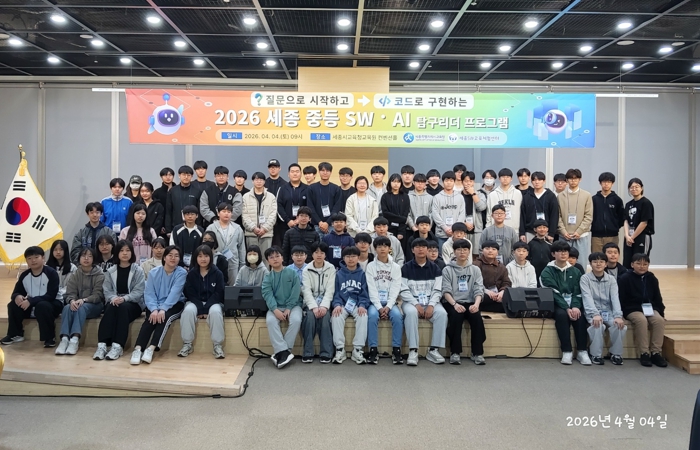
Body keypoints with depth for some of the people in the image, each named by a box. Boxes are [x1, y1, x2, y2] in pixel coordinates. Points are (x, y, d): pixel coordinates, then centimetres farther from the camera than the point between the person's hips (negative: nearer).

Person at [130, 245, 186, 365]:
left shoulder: (182, 273, -7)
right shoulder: (154, 272, 1)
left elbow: (175, 293, -19)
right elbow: (149, 294, -8)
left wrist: (163, 309, -33)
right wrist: (154, 309, -26)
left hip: (174, 305, -2)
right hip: (155, 305, 2)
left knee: (165, 317, -33)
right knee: (151, 318, -29)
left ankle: (151, 349, -42)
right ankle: (138, 348, -40)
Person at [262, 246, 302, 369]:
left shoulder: (292, 273, 2)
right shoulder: (267, 277, 6)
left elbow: (296, 292, -5)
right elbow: (268, 294, -8)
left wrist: (288, 309, -16)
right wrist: (275, 310, -25)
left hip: (293, 305, -1)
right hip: (275, 307, 1)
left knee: (296, 320, -31)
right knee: (270, 320, -30)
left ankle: (280, 352, -23)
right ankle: (284, 351, -32)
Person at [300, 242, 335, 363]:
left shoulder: (331, 268, 3)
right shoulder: (306, 270, 3)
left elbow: (330, 290, -5)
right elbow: (306, 291, -8)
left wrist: (324, 306, -21)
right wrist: (314, 307, -23)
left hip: (325, 301, 0)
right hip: (311, 302, 0)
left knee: (325, 316, -31)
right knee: (310, 316, -31)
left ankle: (326, 353, -25)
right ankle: (308, 353, -23)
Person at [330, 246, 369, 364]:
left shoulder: (362, 274, 10)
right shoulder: (339, 274, 11)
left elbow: (364, 293, 4)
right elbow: (336, 293, 6)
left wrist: (362, 305, -15)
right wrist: (337, 305, -14)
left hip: (358, 305, 0)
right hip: (342, 304, 1)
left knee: (363, 316, -32)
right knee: (336, 316, -31)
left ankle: (358, 350, -27)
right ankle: (339, 349, -25)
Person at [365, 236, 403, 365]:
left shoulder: (396, 267, 9)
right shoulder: (371, 266, 5)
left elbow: (395, 289, -1)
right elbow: (371, 289, -3)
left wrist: (388, 307, -15)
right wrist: (379, 307, -16)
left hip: (390, 302, 1)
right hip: (375, 302, -1)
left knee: (397, 316, -29)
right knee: (372, 316, -32)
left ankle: (396, 350, -21)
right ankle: (373, 350, -25)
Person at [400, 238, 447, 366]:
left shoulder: (435, 268, 9)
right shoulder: (406, 268, 3)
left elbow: (437, 290, 2)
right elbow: (404, 291, -3)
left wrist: (431, 305, -14)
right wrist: (416, 304, -17)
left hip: (430, 302, 2)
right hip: (411, 302, -2)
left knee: (442, 313, -29)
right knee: (411, 313, -36)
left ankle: (433, 350, -23)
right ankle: (413, 351, -33)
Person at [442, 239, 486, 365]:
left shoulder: (475, 270, 12)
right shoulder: (447, 270, 6)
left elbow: (479, 290, 1)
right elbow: (446, 291, -5)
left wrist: (476, 304, -21)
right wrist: (455, 304, -25)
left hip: (469, 303, 2)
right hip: (452, 303, -2)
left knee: (477, 317, -29)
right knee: (456, 316, -33)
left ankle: (477, 353, -19)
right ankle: (455, 352, -22)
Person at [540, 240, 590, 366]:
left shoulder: (575, 271, 15)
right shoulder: (547, 271, 2)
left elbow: (578, 292, 4)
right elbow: (553, 293, -10)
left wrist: (576, 306, -17)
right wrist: (567, 308, -24)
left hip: (573, 304, 3)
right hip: (556, 305, -3)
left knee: (580, 315, -29)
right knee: (562, 314, -34)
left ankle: (582, 351, -22)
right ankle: (567, 351, -27)